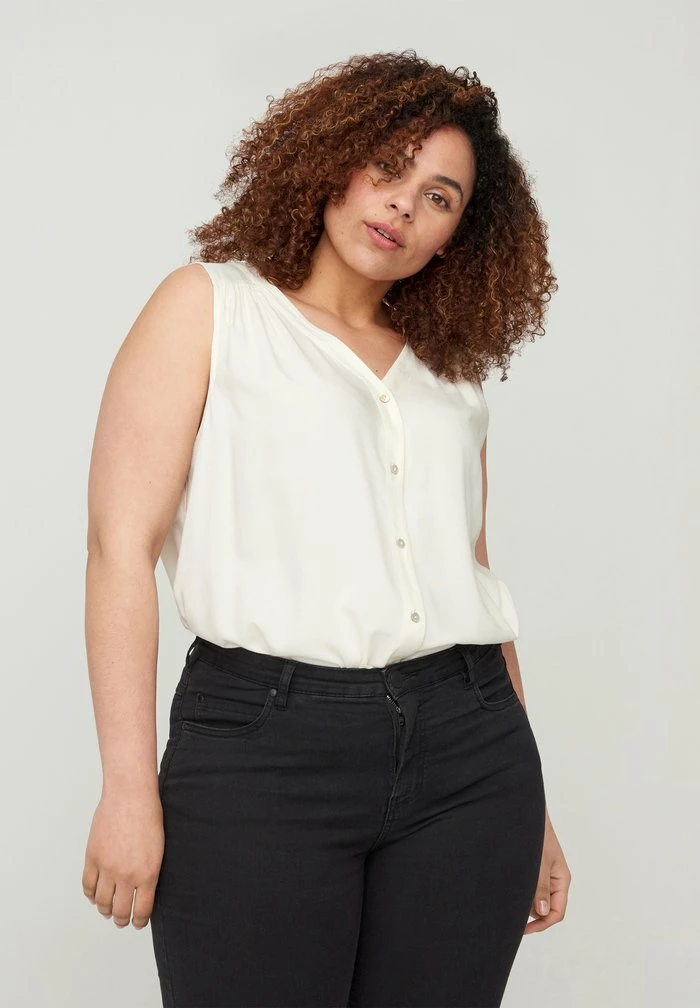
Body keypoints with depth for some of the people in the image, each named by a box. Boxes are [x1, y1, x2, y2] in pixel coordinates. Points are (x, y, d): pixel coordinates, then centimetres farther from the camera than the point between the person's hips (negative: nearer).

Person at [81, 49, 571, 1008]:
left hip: (469, 748, 4)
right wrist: (130, 788, -10)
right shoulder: (208, 305, 5)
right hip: (261, 746, -4)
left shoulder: (452, 373, 18)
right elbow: (122, 542, -4)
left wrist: (530, 812, 16)